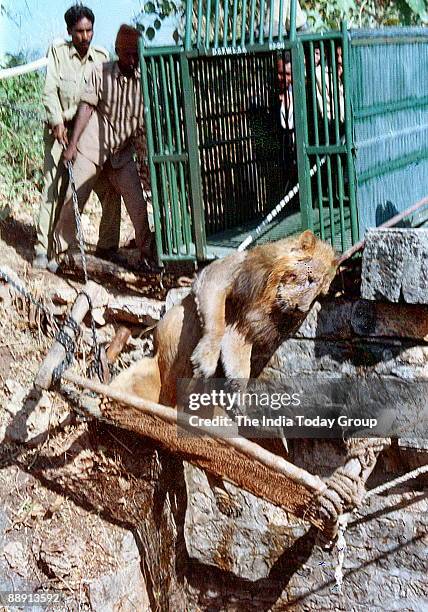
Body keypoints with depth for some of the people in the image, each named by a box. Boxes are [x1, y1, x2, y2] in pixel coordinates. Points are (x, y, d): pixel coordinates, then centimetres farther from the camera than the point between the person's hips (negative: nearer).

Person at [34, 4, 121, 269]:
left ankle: (108, 247, 11)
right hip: (61, 130, -3)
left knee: (110, 190, -1)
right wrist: (57, 122, -19)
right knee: (54, 188, -10)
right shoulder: (58, 51, 0)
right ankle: (44, 249, -5)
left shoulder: (102, 55, 7)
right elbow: (49, 90, -6)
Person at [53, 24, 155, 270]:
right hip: (92, 147, -2)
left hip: (123, 152, 2)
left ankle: (147, 253, 11)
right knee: (74, 198, 2)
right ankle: (59, 248, 18)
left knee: (137, 204, -2)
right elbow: (86, 107, -6)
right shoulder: (101, 72, -6)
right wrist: (73, 144, -10)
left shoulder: (144, 79, -3)